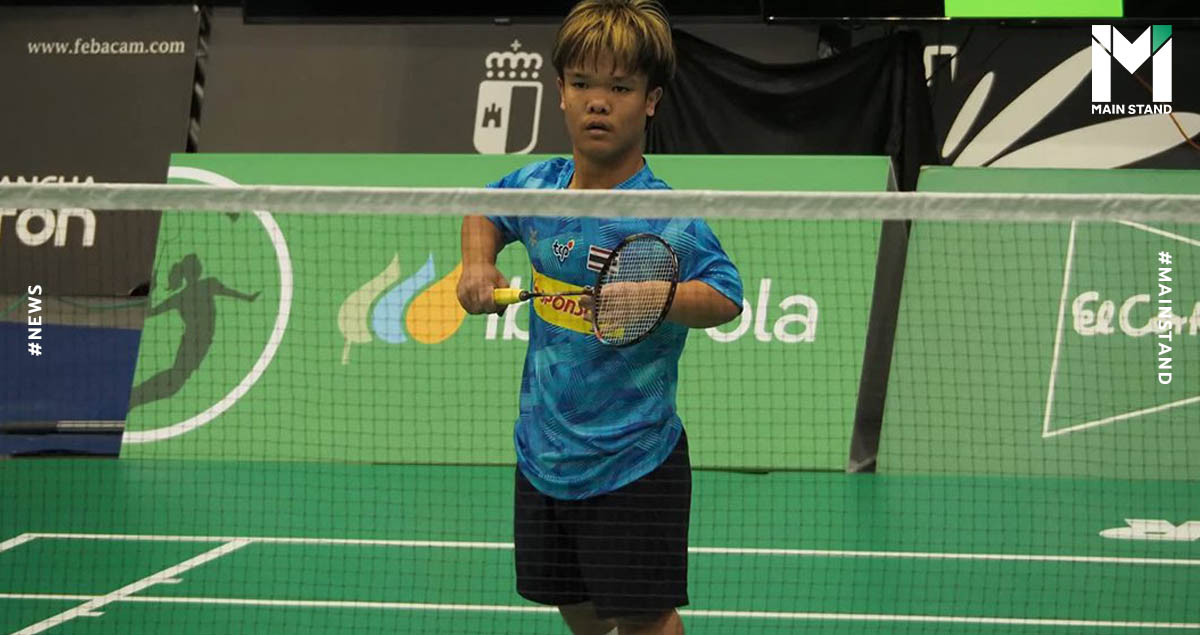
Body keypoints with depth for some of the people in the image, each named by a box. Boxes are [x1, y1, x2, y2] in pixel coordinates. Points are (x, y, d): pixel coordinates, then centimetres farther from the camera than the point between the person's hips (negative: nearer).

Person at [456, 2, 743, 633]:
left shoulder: (667, 216, -19)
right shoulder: (537, 184, 0)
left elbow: (727, 296, -26)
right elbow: (486, 211, 23)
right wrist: (478, 264, 5)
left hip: (631, 460, -6)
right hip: (543, 451, 6)